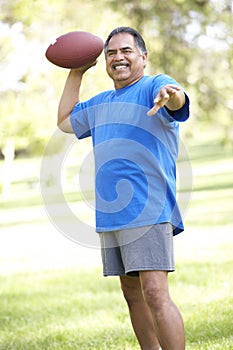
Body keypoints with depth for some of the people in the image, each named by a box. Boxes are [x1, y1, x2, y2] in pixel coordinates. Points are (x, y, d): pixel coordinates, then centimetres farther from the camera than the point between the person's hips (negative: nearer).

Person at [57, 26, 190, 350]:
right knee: (133, 294, 12)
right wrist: (76, 73, 25)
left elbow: (177, 102, -27)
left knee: (155, 293, -18)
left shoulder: (154, 86, -4)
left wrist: (172, 95, -53)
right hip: (110, 214, 8)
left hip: (148, 211, -8)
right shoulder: (100, 103, 19)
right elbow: (64, 122, 34)